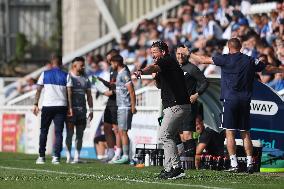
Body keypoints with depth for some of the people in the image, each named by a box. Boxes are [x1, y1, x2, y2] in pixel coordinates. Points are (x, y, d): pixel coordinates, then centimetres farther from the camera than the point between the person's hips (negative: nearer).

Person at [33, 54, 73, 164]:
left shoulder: (44, 74, 5)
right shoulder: (66, 76, 4)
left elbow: (38, 90, 2)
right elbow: (69, 93, 0)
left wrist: (35, 104, 4)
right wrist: (70, 107, 3)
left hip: (47, 106, 0)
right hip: (61, 106, 0)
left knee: (44, 131, 11)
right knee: (58, 132, 2)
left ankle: (41, 156, 8)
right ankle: (56, 157, -8)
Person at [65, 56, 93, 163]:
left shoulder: (85, 79, 13)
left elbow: (89, 95, 16)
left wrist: (91, 110, 9)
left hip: (82, 110, 4)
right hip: (71, 109, -4)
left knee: (80, 134, 4)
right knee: (70, 133, -4)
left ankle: (77, 156, 9)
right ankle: (68, 156, 0)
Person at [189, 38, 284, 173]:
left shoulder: (225, 59, -3)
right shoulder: (250, 61, 7)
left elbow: (204, 60, 1)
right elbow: (268, 68, 20)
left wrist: (189, 54, 16)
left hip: (230, 100, -4)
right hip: (245, 101, 4)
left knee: (230, 133, -1)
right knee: (245, 133, 9)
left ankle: (234, 164, -6)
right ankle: (249, 163, 3)